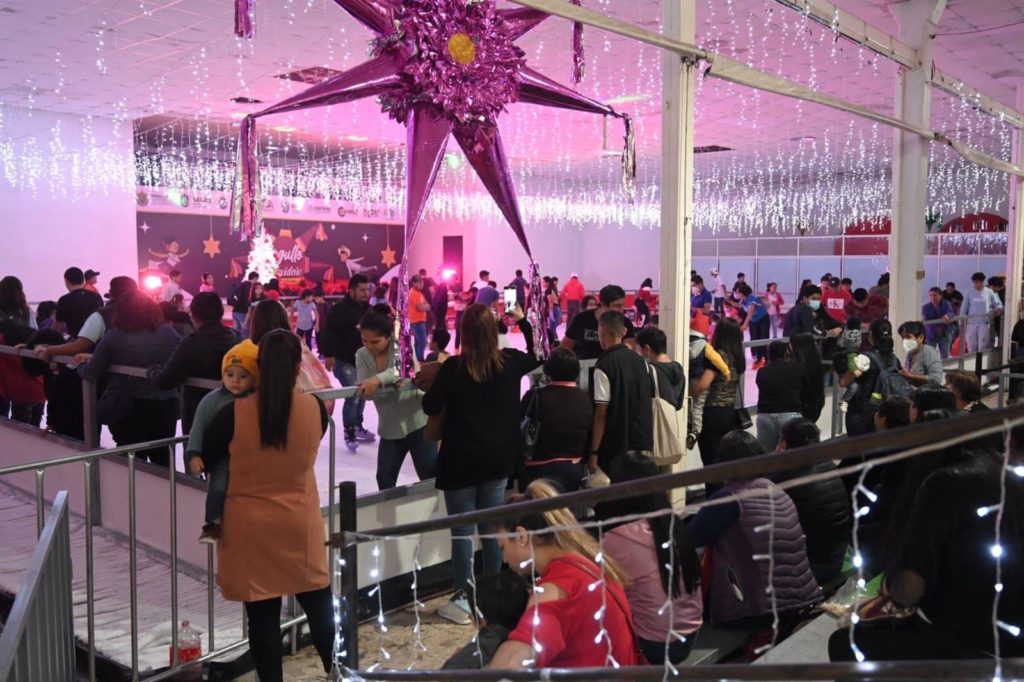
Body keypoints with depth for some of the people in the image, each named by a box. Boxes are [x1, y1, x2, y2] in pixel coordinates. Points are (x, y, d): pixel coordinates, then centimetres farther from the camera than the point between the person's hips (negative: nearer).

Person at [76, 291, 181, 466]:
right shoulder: (169, 334, 0)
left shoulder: (113, 337, -4)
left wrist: (83, 363, 21)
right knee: (162, 461, 13)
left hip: (127, 408, -1)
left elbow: (91, 374, 0)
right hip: (164, 405, 2)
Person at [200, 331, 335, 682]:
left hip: (251, 528, -2)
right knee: (320, 606, 18)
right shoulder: (315, 408, -11)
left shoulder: (235, 413, -16)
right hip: (299, 525, 2)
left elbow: (204, 457, 1)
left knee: (262, 617, 8)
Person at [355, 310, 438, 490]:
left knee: (430, 477, 4)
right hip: (389, 428, 4)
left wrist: (379, 379, -47)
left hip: (417, 421, -4)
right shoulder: (361, 355, -1)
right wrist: (390, 382, -30)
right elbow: (364, 392, -12)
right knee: (384, 480, 8)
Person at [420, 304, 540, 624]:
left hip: (461, 460, -4)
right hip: (499, 458, 4)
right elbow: (538, 357, 20)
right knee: (492, 528, 14)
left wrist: (433, 382, 11)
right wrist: (523, 321, 25)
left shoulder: (454, 367, -15)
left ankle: (462, 602, 11)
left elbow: (430, 407, -7)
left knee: (462, 531, 4)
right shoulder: (510, 361, -3)